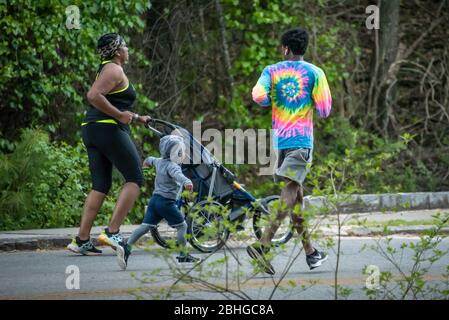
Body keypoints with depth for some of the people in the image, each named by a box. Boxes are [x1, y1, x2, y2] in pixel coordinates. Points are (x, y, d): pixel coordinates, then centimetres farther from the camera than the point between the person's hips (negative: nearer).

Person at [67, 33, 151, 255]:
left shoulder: (106, 70, 23)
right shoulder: (114, 70, -8)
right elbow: (93, 96, -24)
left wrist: (136, 118, 31)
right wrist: (120, 115, -20)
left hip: (91, 130, 10)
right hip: (109, 129, -10)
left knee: (100, 186, 8)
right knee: (135, 178, -4)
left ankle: (82, 240, 0)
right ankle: (112, 232, -12)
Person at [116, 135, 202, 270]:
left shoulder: (159, 162, 15)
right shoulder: (172, 166, -14)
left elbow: (152, 160, 39)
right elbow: (177, 174, -37)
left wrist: (147, 161, 64)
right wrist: (186, 181, -57)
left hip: (155, 198, 8)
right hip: (167, 201, -8)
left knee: (145, 226, 2)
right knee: (182, 226, 4)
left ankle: (126, 248, -13)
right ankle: (183, 255, 7)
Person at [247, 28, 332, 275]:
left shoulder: (272, 71, 6)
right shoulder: (314, 73, 1)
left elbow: (258, 96, -11)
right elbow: (324, 110, -1)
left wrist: (273, 101, 10)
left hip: (279, 140, 4)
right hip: (302, 140, -4)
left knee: (295, 193, 12)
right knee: (290, 191, -12)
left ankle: (311, 253, 19)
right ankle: (262, 245, -30)